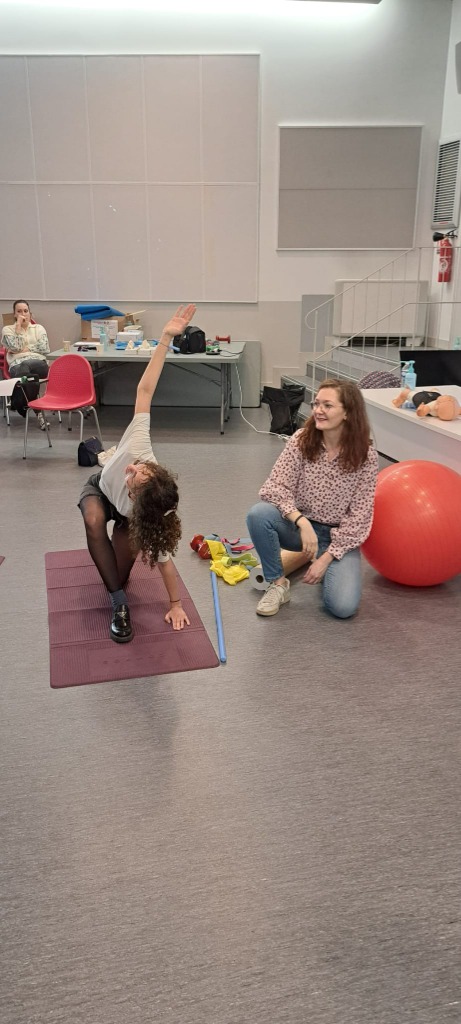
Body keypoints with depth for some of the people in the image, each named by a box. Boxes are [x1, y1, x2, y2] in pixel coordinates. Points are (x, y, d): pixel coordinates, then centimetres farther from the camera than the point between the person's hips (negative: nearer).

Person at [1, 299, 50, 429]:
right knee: (22, 370, -39)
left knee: (25, 367, -38)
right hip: (17, 366, 0)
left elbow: (45, 349, 5)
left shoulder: (38, 328, 20)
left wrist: (25, 349, -2)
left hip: (39, 364, 1)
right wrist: (18, 326, 0)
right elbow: (15, 348, -3)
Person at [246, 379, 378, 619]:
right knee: (258, 514, -31)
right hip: (299, 525, 1)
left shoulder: (365, 456, -13)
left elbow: (359, 516, -11)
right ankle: (277, 583, -8)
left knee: (343, 606, -22)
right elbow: (274, 487, -15)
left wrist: (326, 558, -15)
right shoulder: (302, 440, -11)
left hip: (339, 536, -1)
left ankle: (322, 563, 14)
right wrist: (302, 522, -31)